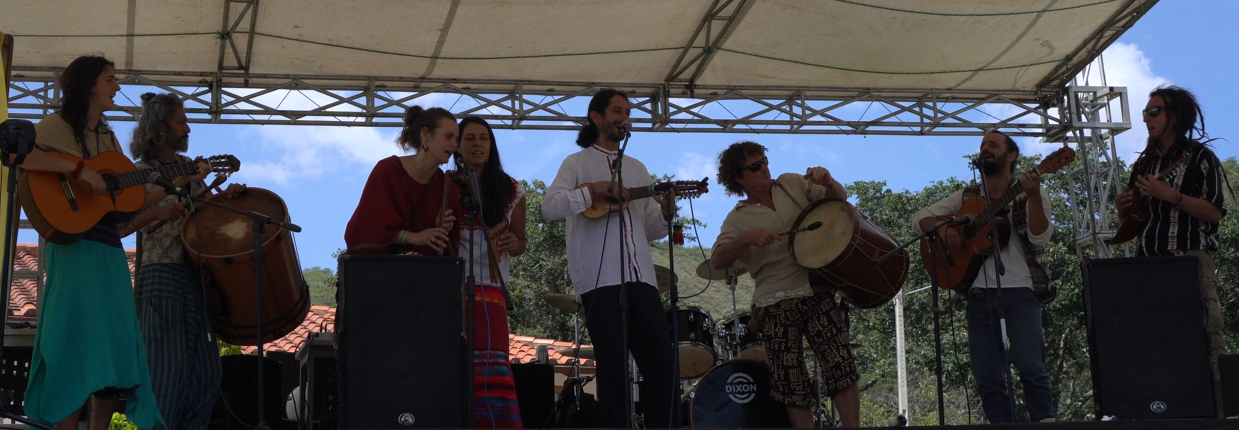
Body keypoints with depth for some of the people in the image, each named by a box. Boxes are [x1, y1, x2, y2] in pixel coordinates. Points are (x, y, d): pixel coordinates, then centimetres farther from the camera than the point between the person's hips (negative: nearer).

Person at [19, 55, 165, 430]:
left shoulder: (108, 138, 21)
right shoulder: (57, 126, 0)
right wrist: (78, 169, -22)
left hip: (109, 249, 8)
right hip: (72, 243, -8)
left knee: (117, 343, 3)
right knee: (77, 342, -11)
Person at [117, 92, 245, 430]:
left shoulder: (190, 168, 16)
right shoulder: (140, 173, -2)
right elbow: (118, 228, -7)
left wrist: (225, 196, 3)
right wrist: (155, 213, -22)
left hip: (197, 274, 7)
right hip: (162, 276, -7)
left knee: (207, 371, 4)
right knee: (170, 365, -11)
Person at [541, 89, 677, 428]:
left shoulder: (637, 168, 23)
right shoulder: (578, 163, 8)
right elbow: (549, 208, -8)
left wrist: (665, 213, 0)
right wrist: (593, 190, -17)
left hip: (640, 279, 5)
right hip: (599, 281, -5)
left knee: (663, 364, -1)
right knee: (613, 368, -4)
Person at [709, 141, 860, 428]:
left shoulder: (791, 183, 12)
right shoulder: (737, 219, 5)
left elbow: (839, 199, 15)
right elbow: (717, 262, -6)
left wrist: (827, 182, -8)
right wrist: (746, 239, -23)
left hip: (817, 289, 1)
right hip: (777, 304, -1)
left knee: (840, 361, -12)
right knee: (791, 381, 0)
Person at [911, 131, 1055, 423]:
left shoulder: (1031, 195, 5)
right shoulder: (967, 198, 15)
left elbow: (1040, 238, -9)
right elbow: (920, 219, 13)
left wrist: (1033, 198, -24)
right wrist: (942, 228, -8)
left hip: (1020, 292, -4)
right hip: (979, 295, 4)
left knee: (1030, 366, -20)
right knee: (987, 377, 0)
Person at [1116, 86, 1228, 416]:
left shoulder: (1200, 157, 1)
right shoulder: (1144, 163, 19)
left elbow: (1216, 212, -9)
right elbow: (1133, 217, 26)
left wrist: (1170, 195, -16)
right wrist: (1123, 208, 3)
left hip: (1191, 259, -6)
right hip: (1150, 261, 6)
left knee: (1206, 337, -12)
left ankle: (1218, 411, -12)